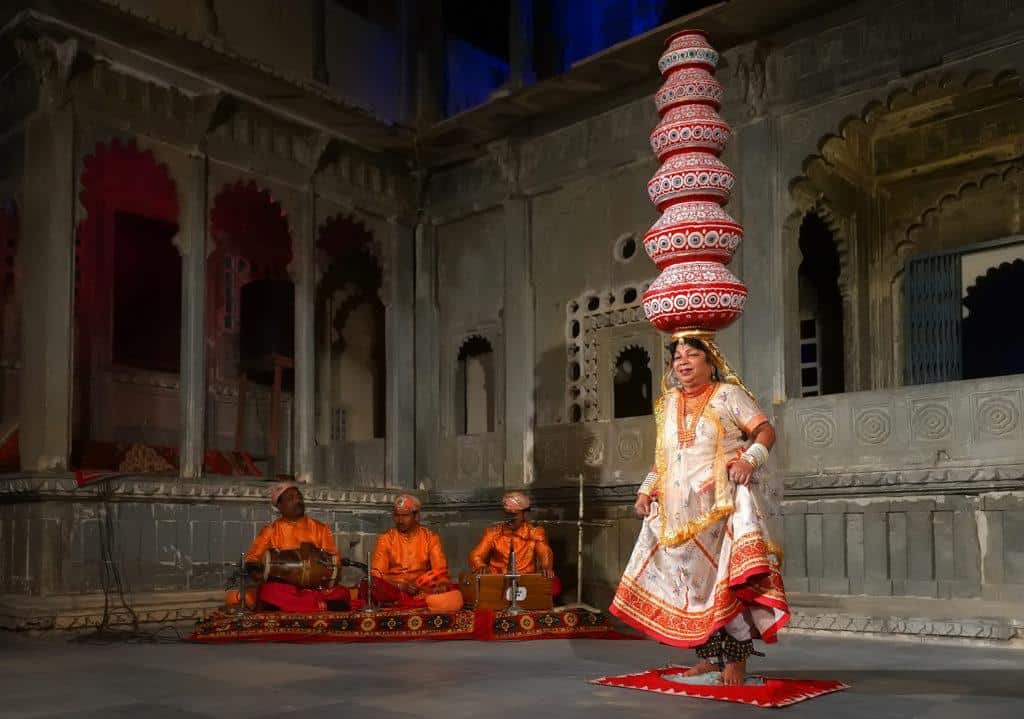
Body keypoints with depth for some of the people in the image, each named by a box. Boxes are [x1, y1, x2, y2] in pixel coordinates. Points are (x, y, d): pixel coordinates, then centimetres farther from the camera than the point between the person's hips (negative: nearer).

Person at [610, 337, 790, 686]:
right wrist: (647, 491, 11)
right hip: (679, 509, 5)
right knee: (693, 579, 4)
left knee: (728, 577, -13)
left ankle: (735, 658, -8)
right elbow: (662, 457, 23)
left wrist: (749, 460, -21)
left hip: (722, 503, -5)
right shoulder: (668, 403, 19)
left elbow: (765, 430, -4)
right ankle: (710, 655, 11)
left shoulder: (728, 394, 4)